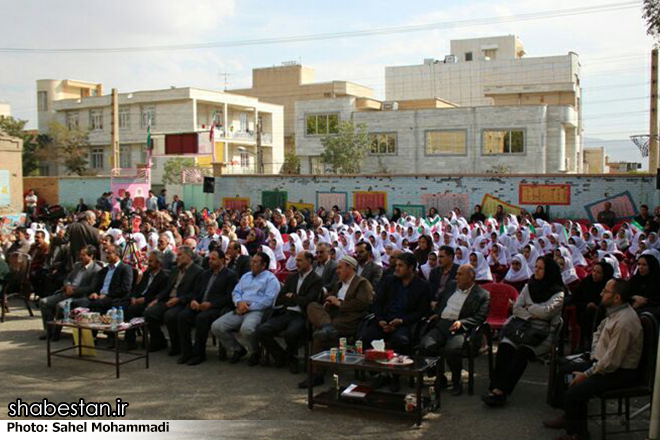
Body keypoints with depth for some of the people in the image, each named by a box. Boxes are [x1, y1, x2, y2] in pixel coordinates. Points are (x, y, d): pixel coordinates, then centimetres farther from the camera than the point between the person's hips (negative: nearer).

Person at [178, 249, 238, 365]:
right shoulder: (205, 274, 24)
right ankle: (186, 352, -13)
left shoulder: (230, 275, 2)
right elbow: (197, 291, 24)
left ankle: (199, 354, -21)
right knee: (183, 316, -21)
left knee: (201, 318, -34)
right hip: (201, 306, 6)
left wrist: (211, 304, -16)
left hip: (217, 308, -6)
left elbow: (229, 297, -8)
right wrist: (194, 300, 0)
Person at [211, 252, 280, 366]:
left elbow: (268, 300, -11)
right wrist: (239, 302, -4)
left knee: (246, 329, -38)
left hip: (257, 311, -7)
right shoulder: (246, 276, 25)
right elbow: (235, 292, 19)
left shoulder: (271, 279, 1)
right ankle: (238, 350, 9)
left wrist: (249, 307, -13)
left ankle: (255, 353, -6)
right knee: (216, 326, -13)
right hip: (240, 311, 7)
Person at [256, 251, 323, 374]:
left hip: (300, 316, -6)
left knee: (291, 333, -37)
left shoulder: (317, 280, 0)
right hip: (285, 314, 6)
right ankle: (281, 356, 6)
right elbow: (279, 299, 13)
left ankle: (291, 357, -3)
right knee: (261, 330, -17)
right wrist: (297, 299, -1)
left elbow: (307, 301, -12)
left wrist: (291, 296, 1)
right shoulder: (292, 277, 18)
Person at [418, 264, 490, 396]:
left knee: (452, 349, -35)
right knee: (424, 345, -22)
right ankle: (439, 378, -2)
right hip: (441, 324, 5)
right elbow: (441, 302, 35)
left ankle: (456, 382, -8)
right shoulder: (452, 285, 22)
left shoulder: (482, 294, 4)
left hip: (460, 328, -5)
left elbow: (480, 317, -5)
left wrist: (461, 322, -18)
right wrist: (436, 313, 15)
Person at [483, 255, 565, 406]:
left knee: (522, 350, -33)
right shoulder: (529, 287, 17)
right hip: (522, 327, 4)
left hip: (542, 334, -4)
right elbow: (516, 308, 9)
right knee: (505, 346, -28)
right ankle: (495, 388, -37)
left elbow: (546, 311, -13)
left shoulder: (558, 292, 2)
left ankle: (501, 391, -37)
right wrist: (531, 315, -7)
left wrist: (528, 307, 2)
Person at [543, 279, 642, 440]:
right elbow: (599, 332, 21)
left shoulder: (624, 323, -29)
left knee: (573, 394, -22)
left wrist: (586, 375, -17)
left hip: (620, 372, -10)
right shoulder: (615, 312, 1)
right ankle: (570, 417, 27)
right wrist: (594, 353, 7)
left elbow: (611, 362, -27)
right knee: (563, 372, 15)